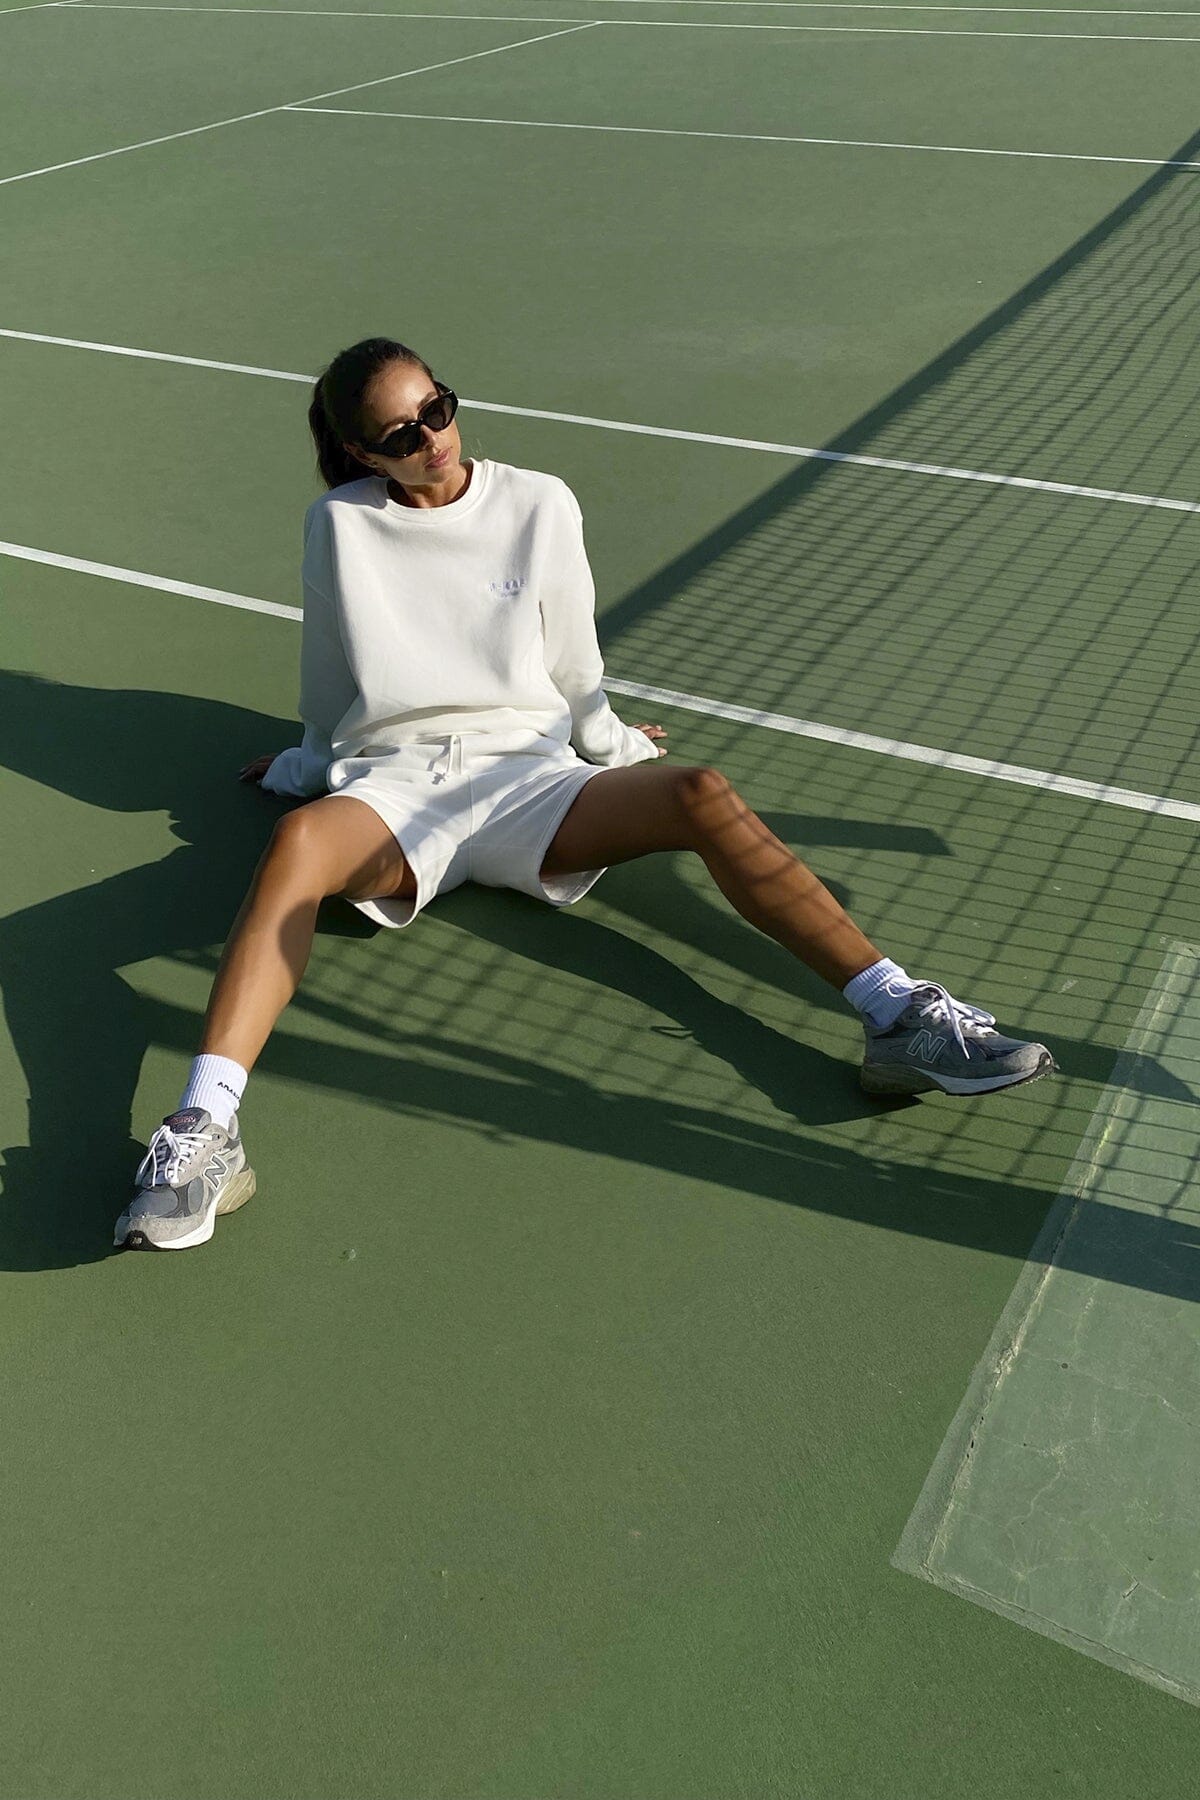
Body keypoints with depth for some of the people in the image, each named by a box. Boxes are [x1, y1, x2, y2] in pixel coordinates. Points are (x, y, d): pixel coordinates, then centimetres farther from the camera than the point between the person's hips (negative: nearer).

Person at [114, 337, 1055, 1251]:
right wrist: (308, 764, 34)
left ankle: (904, 1018, -34)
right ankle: (203, 1134, -48)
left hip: (526, 773, 1)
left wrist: (606, 738, 27)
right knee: (298, 845, -37)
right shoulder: (340, 523, 9)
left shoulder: (540, 505, 9)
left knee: (703, 796, -28)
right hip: (390, 782, -1)